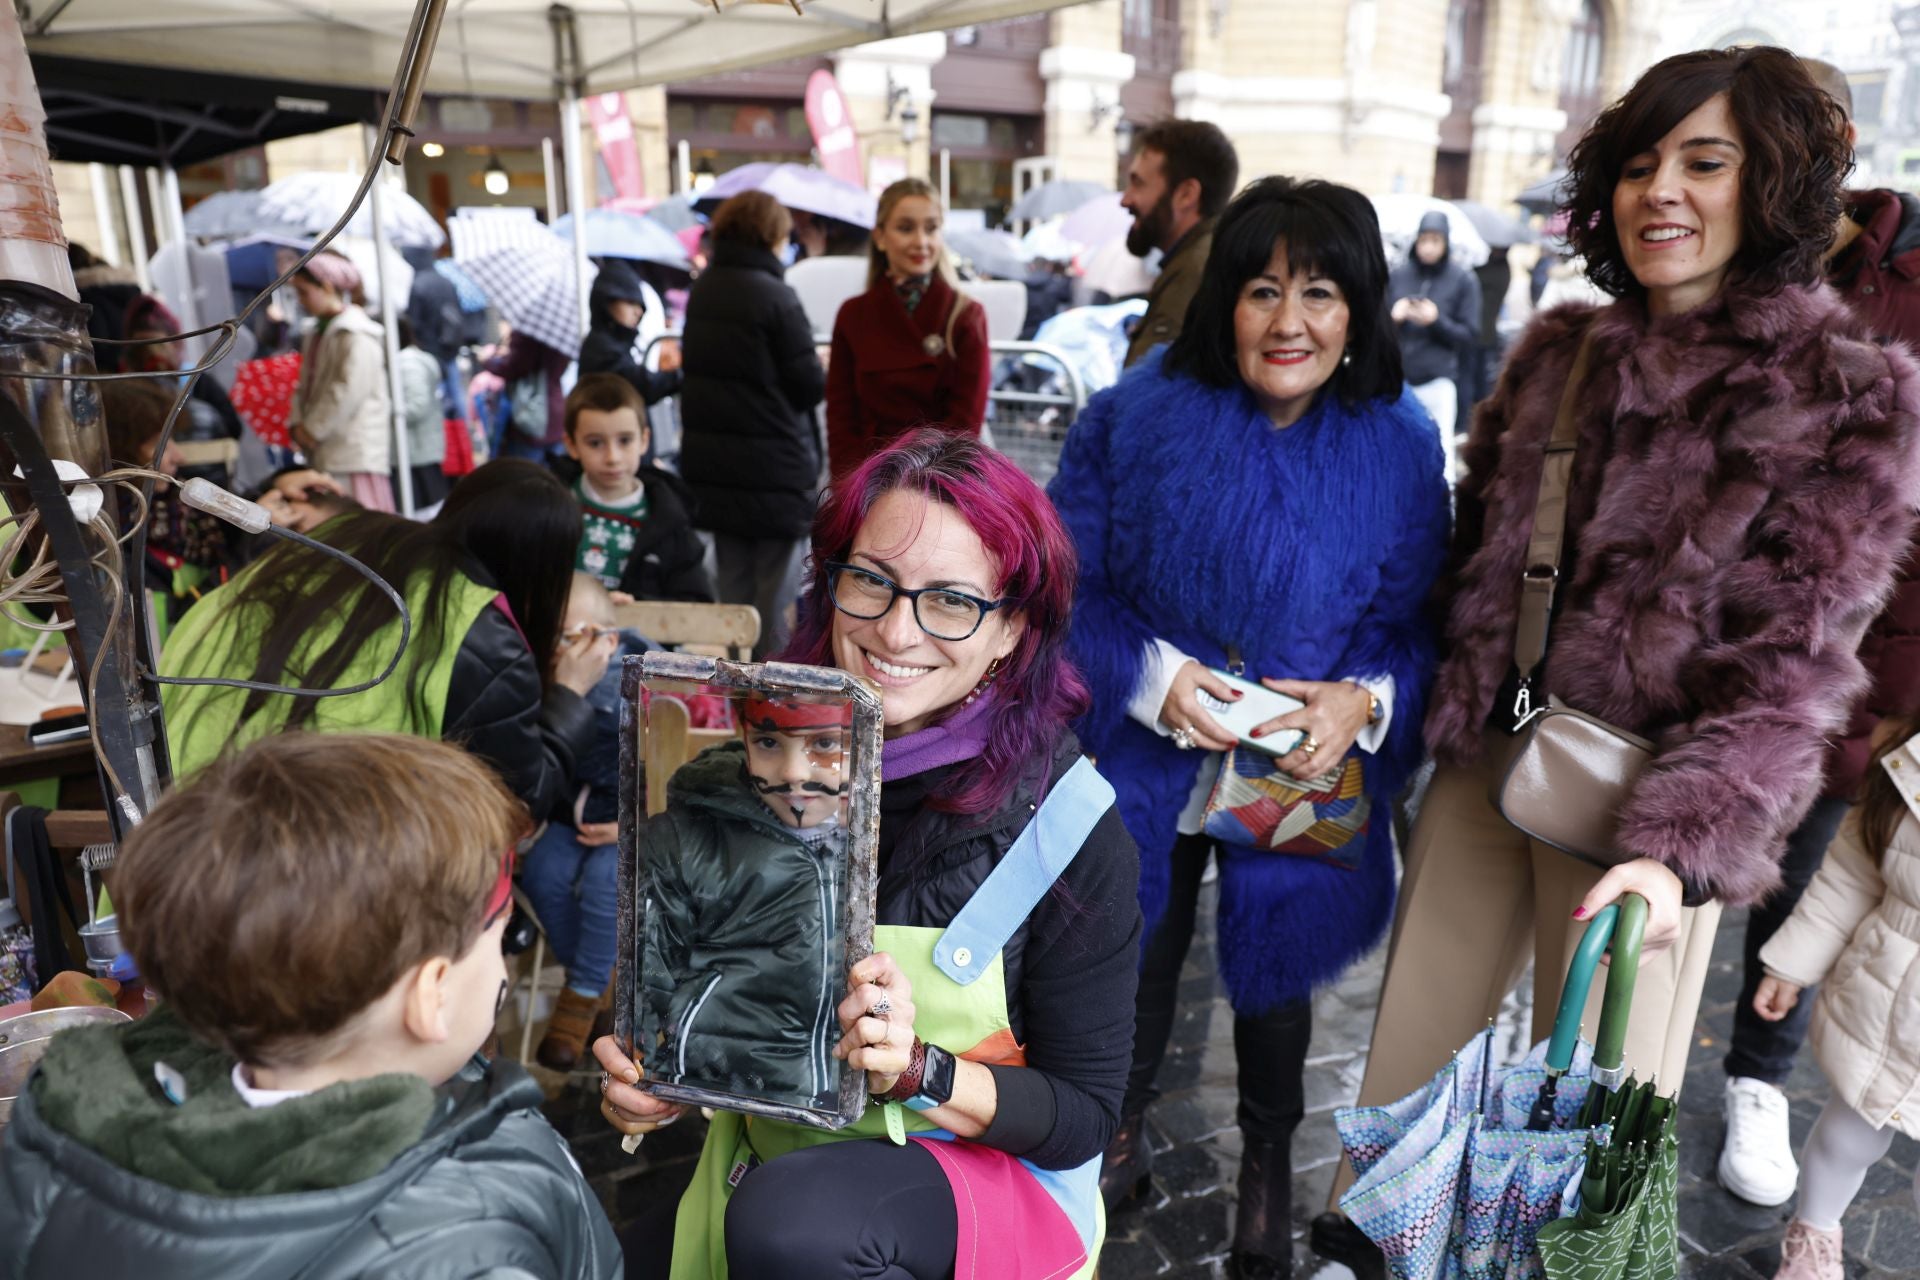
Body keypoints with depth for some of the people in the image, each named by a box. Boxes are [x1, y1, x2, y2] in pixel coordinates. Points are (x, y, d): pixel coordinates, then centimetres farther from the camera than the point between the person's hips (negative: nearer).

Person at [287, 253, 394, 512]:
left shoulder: (356, 334, -9)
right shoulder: (317, 334, 20)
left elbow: (349, 389, -17)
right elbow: (306, 386, 19)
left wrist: (313, 429, -12)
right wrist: (297, 423, 2)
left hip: (353, 452, -9)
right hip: (324, 453, 9)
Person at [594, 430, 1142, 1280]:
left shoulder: (1071, 828, -18)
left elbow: (1082, 1115, -12)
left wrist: (916, 1070, -27)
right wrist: (644, 1067, -14)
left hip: (989, 1175, -4)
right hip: (767, 1158, 5)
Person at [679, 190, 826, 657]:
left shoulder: (701, 290, 6)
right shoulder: (776, 296, -15)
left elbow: (699, 370, 12)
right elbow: (808, 386, -14)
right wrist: (823, 371, 9)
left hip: (712, 464, 7)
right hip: (775, 467, -7)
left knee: (732, 586, 17)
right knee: (775, 588, 4)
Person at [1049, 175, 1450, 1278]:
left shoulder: (1399, 447, -9)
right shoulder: (1136, 417, -12)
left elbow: (1422, 625, -4)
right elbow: (1070, 585, -9)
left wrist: (1365, 702, -23)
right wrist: (1154, 676, -24)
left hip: (1304, 781, 1)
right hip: (1146, 763, 0)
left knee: (1272, 971, 20)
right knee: (1135, 959, 21)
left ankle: (1269, 1165, 50)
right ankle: (1123, 1127, 52)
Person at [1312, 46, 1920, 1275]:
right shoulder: (1560, 352, 5)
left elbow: (1792, 662, -13)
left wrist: (1682, 846, -24)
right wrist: (1436, 721, 11)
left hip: (1639, 804, -4)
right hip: (1485, 760, 4)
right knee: (1407, 1053, 14)